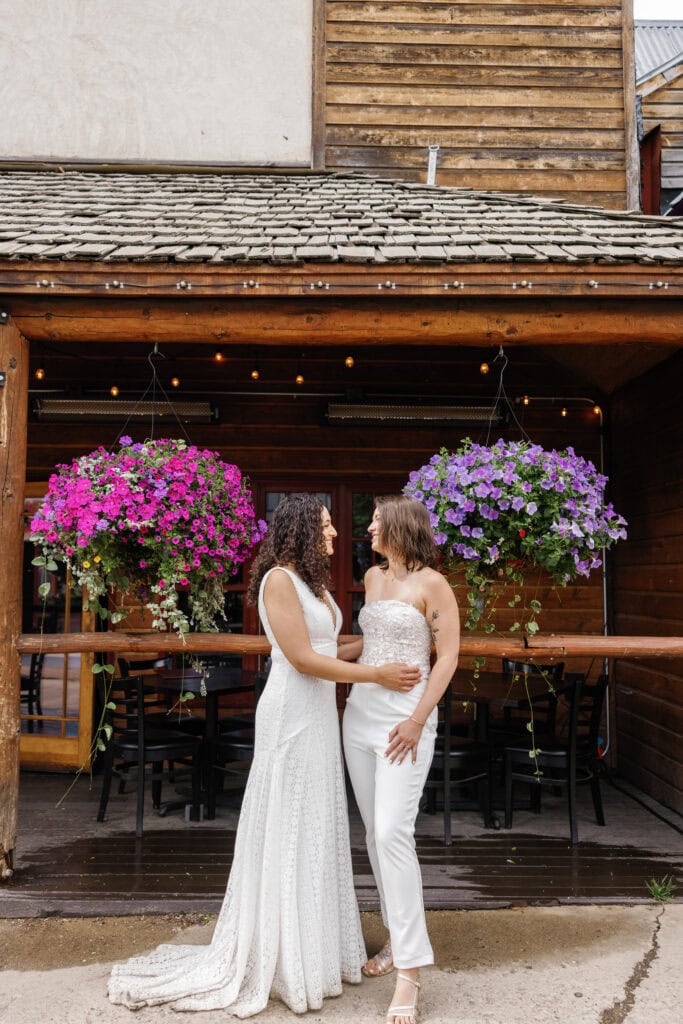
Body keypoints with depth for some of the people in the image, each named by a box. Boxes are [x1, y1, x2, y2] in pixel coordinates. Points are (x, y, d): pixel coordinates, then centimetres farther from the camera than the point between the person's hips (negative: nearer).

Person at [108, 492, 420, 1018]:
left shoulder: (314, 584, 14)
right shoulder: (279, 579, -13)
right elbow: (302, 658, -18)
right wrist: (377, 675, -16)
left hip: (320, 714, 9)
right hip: (292, 715, -9)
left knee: (318, 829, 15)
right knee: (287, 831, 1)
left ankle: (314, 947, 28)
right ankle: (280, 959, 16)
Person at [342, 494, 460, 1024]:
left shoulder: (432, 583, -9)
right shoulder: (373, 577, 11)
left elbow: (449, 655, -11)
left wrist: (417, 720, -17)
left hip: (405, 721, -7)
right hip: (360, 714, 7)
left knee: (393, 833, -13)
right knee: (375, 832, 11)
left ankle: (410, 971, -5)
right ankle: (399, 937, 26)